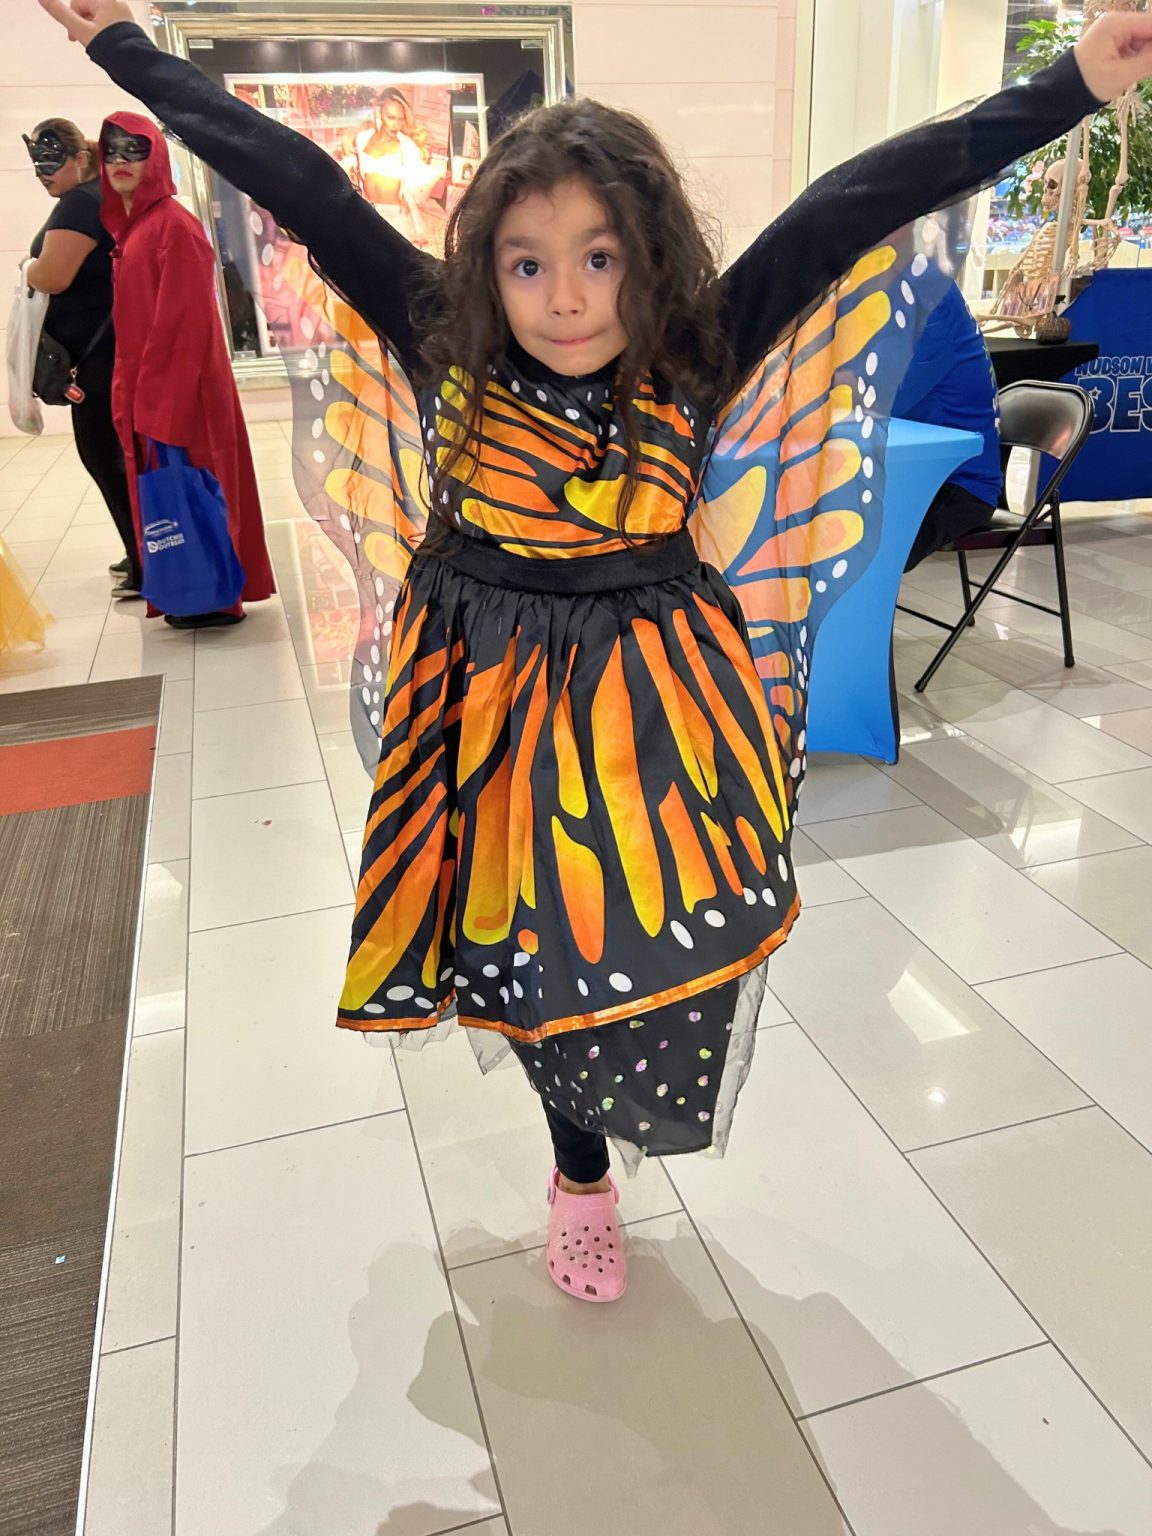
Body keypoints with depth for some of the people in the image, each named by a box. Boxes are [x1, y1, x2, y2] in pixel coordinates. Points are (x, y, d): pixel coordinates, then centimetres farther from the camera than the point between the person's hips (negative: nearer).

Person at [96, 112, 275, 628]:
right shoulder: (126, 225, 15)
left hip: (178, 384, -9)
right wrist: (133, 389, 11)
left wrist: (162, 393, -21)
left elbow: (184, 316, -18)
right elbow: (131, 317, 17)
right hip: (144, 385, 9)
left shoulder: (173, 224, -12)